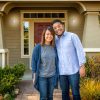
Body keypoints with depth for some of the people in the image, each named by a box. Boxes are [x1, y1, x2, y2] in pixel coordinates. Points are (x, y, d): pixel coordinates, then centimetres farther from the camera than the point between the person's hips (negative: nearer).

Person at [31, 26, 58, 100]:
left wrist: (57, 74, 7)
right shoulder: (38, 47, -7)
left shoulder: (54, 47, 2)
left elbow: (56, 62, 8)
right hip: (41, 76, -3)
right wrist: (34, 76, -6)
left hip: (52, 76, 3)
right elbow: (34, 61, -4)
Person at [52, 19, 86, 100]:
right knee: (64, 93, 12)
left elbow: (80, 50, -6)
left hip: (73, 70, -4)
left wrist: (82, 66, -13)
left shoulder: (72, 36, -2)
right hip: (62, 72, 4)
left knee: (75, 93, 3)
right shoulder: (55, 40, 10)